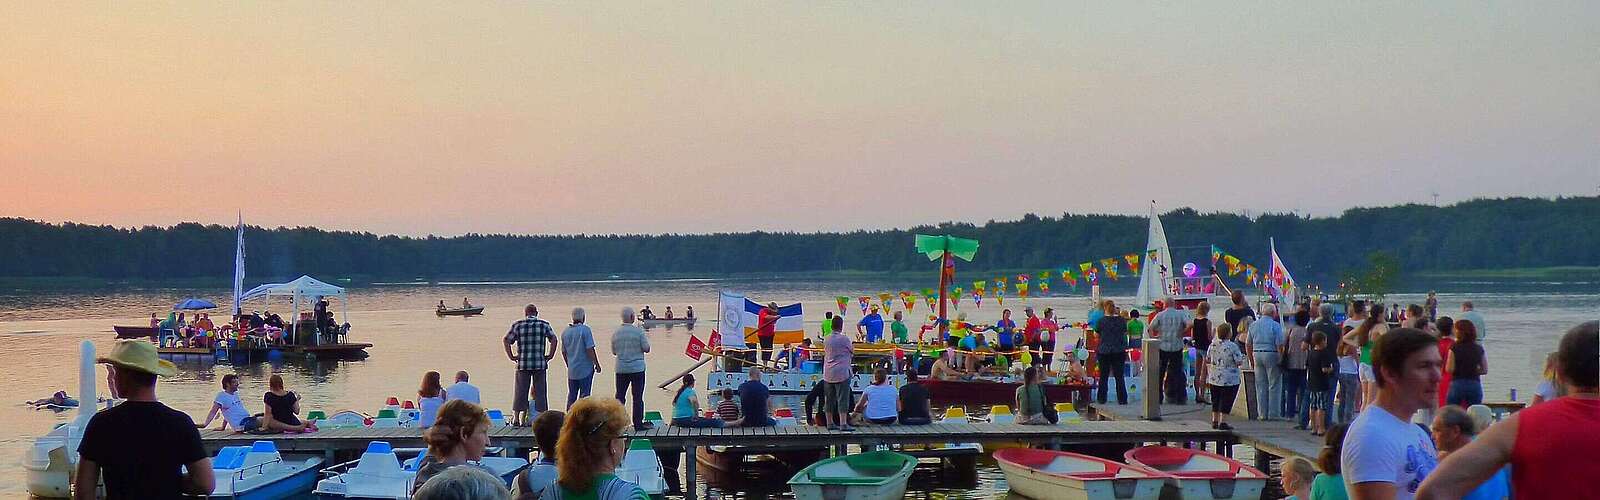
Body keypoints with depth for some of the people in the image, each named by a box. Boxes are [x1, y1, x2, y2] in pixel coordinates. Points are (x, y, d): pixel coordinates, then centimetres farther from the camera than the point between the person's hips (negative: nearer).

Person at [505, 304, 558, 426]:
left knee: (520, 391, 8)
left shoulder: (517, 325, 5)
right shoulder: (544, 324, 3)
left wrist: (511, 356, 5)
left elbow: (507, 340, 0)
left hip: (522, 363, 1)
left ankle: (516, 417, 10)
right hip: (540, 364, -1)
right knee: (540, 391, 5)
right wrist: (550, 355, 0)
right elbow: (553, 339, -6)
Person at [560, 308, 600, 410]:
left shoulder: (565, 332, 7)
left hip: (571, 370, 5)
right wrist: (597, 364, -5)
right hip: (585, 369, -5)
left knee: (571, 395, 13)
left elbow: (563, 352, 14)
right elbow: (590, 349, -14)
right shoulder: (585, 330, -12)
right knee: (584, 395, 0)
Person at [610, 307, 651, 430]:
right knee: (637, 397, 3)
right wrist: (646, 340, 10)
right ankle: (638, 424, 5)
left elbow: (614, 352, 9)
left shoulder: (616, 333, 0)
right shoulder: (638, 331, -11)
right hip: (637, 368, -3)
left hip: (620, 369, 3)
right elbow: (646, 349, -8)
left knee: (620, 396, 9)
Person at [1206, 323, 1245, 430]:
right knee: (1226, 401, 1)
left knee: (1215, 400, 16)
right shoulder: (1232, 346, -16)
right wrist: (1242, 357, 6)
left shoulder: (1213, 345, 1)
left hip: (1214, 378, 6)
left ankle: (1215, 421, 22)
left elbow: (1207, 360, 10)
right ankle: (1223, 422, -2)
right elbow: (1239, 362, -15)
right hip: (1229, 379, -6)